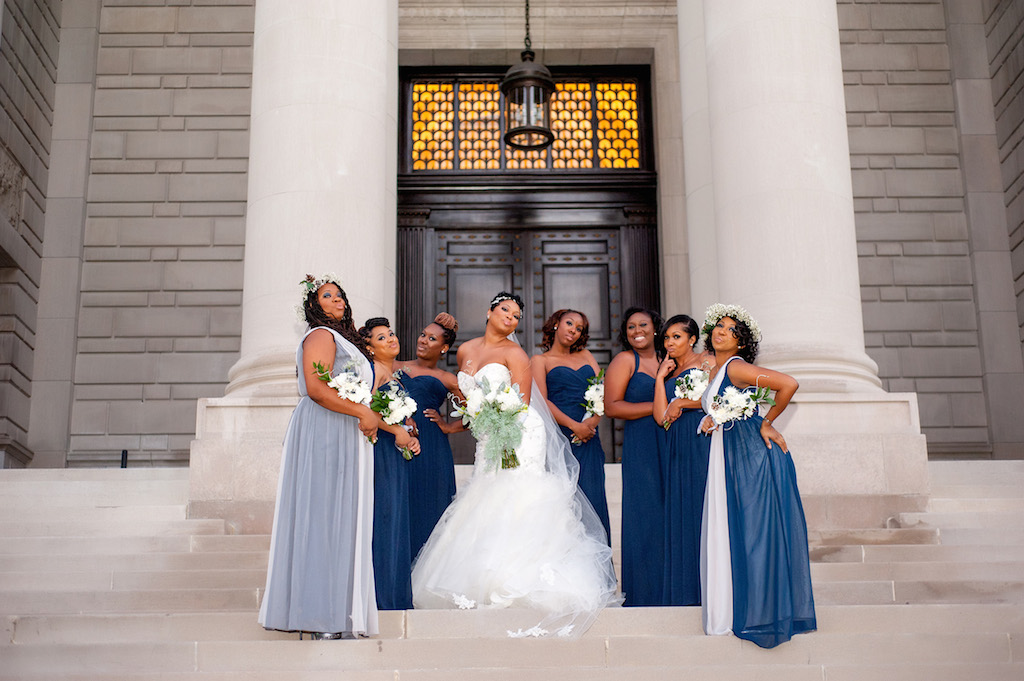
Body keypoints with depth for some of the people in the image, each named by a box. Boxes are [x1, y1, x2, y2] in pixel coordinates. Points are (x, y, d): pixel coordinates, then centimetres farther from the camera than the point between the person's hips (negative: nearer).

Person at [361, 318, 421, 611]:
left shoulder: (396, 374, 20)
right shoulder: (374, 369, -6)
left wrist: (411, 439, 6)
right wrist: (399, 432, -13)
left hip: (398, 454, 9)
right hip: (380, 451, -9)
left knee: (396, 518, 7)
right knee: (382, 515, -8)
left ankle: (395, 592, 10)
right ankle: (382, 592, -5)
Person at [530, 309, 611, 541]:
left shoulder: (586, 356, 22)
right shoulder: (540, 361, 8)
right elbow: (541, 401, -5)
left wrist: (594, 419, -7)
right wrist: (574, 426, -13)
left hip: (588, 441, 4)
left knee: (592, 498, -3)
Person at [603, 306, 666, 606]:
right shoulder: (625, 360, 2)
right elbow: (611, 406, -6)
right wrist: (656, 407, -10)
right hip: (640, 445, -5)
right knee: (645, 512, -5)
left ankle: (670, 587, 10)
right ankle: (645, 592, 3)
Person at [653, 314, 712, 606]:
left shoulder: (705, 362, 3)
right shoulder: (670, 372, 18)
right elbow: (661, 416, 5)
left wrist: (681, 403, -8)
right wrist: (660, 377, 4)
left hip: (701, 442, -6)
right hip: (676, 448, 6)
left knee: (700, 504, -8)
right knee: (679, 511, 2)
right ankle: (685, 587, 4)